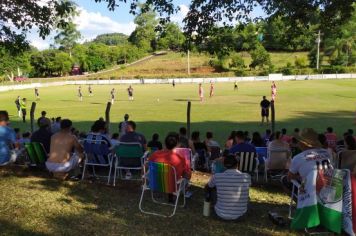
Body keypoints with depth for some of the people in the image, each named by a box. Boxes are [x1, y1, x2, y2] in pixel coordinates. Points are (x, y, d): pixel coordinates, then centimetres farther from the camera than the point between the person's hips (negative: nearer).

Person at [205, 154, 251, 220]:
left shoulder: (216, 177, -16)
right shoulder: (247, 177, -14)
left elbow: (207, 188, 6)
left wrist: (208, 196, 28)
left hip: (221, 214, -1)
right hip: (240, 214, 2)